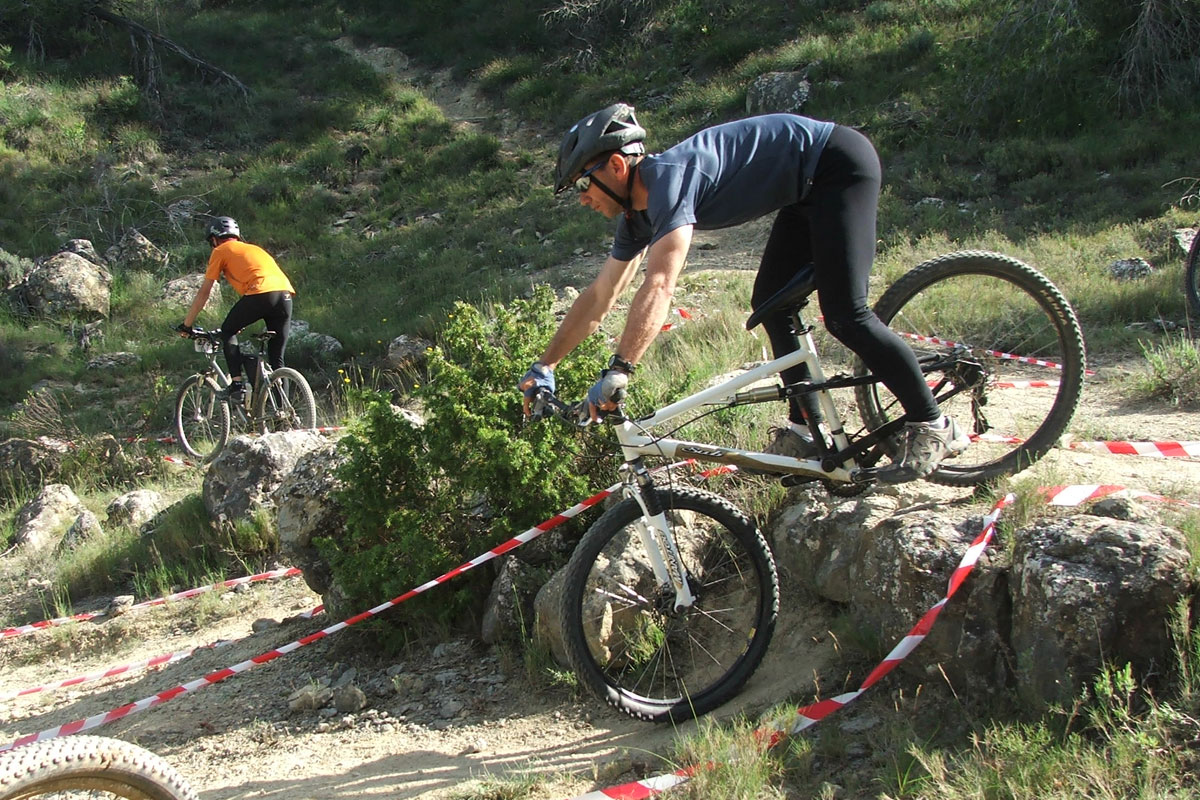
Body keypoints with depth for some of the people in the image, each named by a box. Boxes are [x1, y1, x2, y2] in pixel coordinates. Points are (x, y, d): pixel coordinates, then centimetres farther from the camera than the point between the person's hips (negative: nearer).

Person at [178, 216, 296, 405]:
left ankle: (237, 384, 5)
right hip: (285, 293, 6)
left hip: (261, 293, -5)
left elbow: (204, 292, 18)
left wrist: (186, 325, 26)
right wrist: (241, 323, 50)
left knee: (227, 332, 18)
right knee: (277, 359, 13)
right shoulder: (253, 248, 35)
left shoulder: (220, 251, 17)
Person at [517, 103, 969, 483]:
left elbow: (659, 286, -36)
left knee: (844, 313, -16)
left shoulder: (668, 177, -25)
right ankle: (804, 430, 14)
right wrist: (544, 367, 10)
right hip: (810, 189, 10)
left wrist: (617, 373, -39)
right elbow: (599, 297, 11)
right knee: (769, 304, 8)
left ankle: (931, 428, -5)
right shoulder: (639, 212, 5)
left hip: (839, 164, -10)